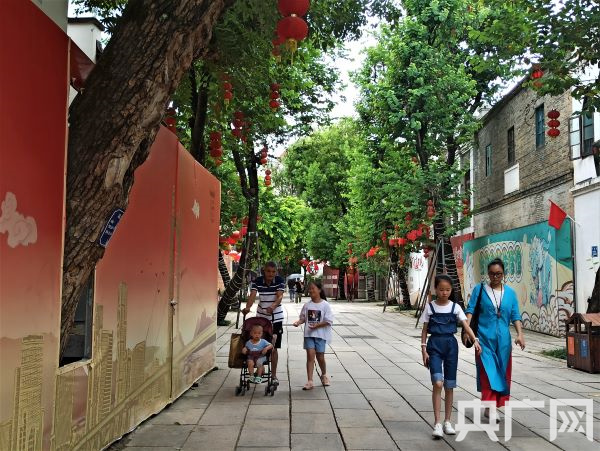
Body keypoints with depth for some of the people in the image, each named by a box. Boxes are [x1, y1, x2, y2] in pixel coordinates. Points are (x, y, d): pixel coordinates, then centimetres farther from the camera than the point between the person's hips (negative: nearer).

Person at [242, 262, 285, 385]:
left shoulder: (280, 281, -10)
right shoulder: (257, 281, -7)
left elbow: (279, 296, -21)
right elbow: (252, 295, -20)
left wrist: (273, 306, -42)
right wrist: (247, 308, -39)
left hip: (276, 318, -1)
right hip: (261, 316, 2)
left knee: (273, 347, 1)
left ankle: (274, 375, 11)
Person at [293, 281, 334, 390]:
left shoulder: (325, 305, -6)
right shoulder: (307, 305, 5)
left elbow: (328, 321, -9)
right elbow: (303, 318, 12)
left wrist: (317, 325, -21)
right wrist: (298, 322, -10)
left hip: (320, 334, -2)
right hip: (309, 334, 2)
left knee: (320, 356, 6)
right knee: (310, 355, -6)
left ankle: (324, 375, 35)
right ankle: (310, 381, -5)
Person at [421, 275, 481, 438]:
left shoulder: (455, 307, 3)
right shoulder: (430, 307, 0)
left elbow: (466, 325, -8)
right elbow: (424, 330, 2)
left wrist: (475, 340, -24)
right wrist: (424, 350, -5)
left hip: (451, 344, 2)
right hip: (434, 345, -2)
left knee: (449, 385, 8)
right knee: (438, 383, -15)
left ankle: (447, 422, 21)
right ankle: (437, 423, -8)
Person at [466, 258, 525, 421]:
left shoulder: (510, 292, 10)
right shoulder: (479, 289, 2)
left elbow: (515, 316, 7)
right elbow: (470, 310, -3)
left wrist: (520, 334, -6)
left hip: (503, 340, 3)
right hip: (484, 338, -3)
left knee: (502, 372, 8)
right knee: (488, 371, -9)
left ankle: (493, 405, 21)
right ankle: (489, 407, -9)